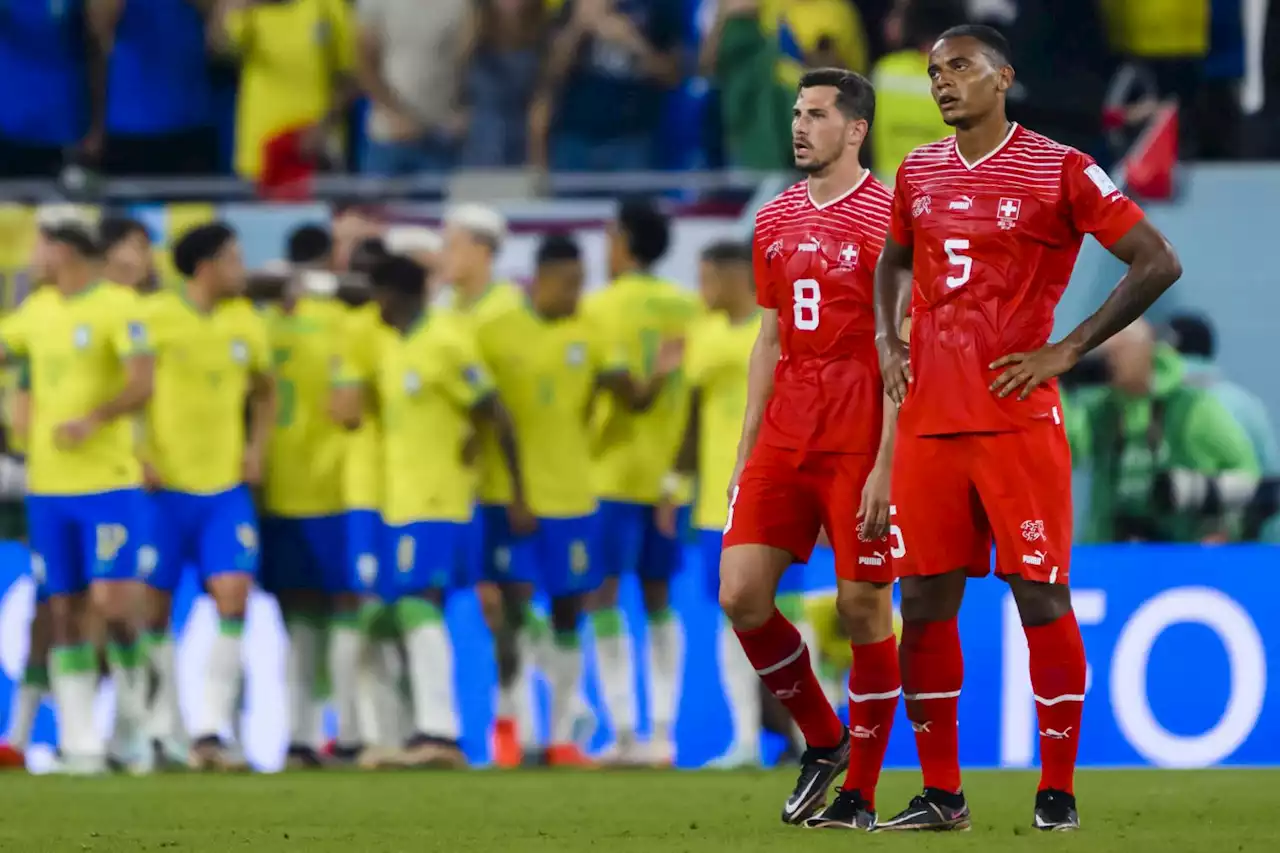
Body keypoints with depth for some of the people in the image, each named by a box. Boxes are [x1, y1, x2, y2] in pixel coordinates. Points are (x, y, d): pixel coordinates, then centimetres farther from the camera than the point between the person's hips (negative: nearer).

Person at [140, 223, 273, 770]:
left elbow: (263, 393, 23)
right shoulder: (155, 318, -6)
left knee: (233, 596, -12)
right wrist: (139, 455, -13)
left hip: (226, 484, 3)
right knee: (154, 610, 1)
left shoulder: (247, 325, 9)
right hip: (165, 484, -3)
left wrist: (257, 447, 8)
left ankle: (211, 732, -12)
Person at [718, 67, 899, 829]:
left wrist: (885, 465, -16)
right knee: (741, 594, -3)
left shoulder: (889, 217, -8)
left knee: (864, 605, -3)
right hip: (783, 442, 6)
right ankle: (823, 739, 17)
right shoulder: (776, 222, 13)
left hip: (861, 445, -6)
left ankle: (860, 794, 6)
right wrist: (746, 448, 13)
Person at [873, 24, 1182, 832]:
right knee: (925, 603, 4)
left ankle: (1058, 790, 2)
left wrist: (1066, 351, -10)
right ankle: (940, 794, 11)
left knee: (1041, 595, -5)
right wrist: (888, 340, 13)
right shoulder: (919, 173, 12)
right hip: (931, 423, 5)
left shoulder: (1059, 171, -6)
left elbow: (1158, 262, -8)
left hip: (1018, 420, -5)